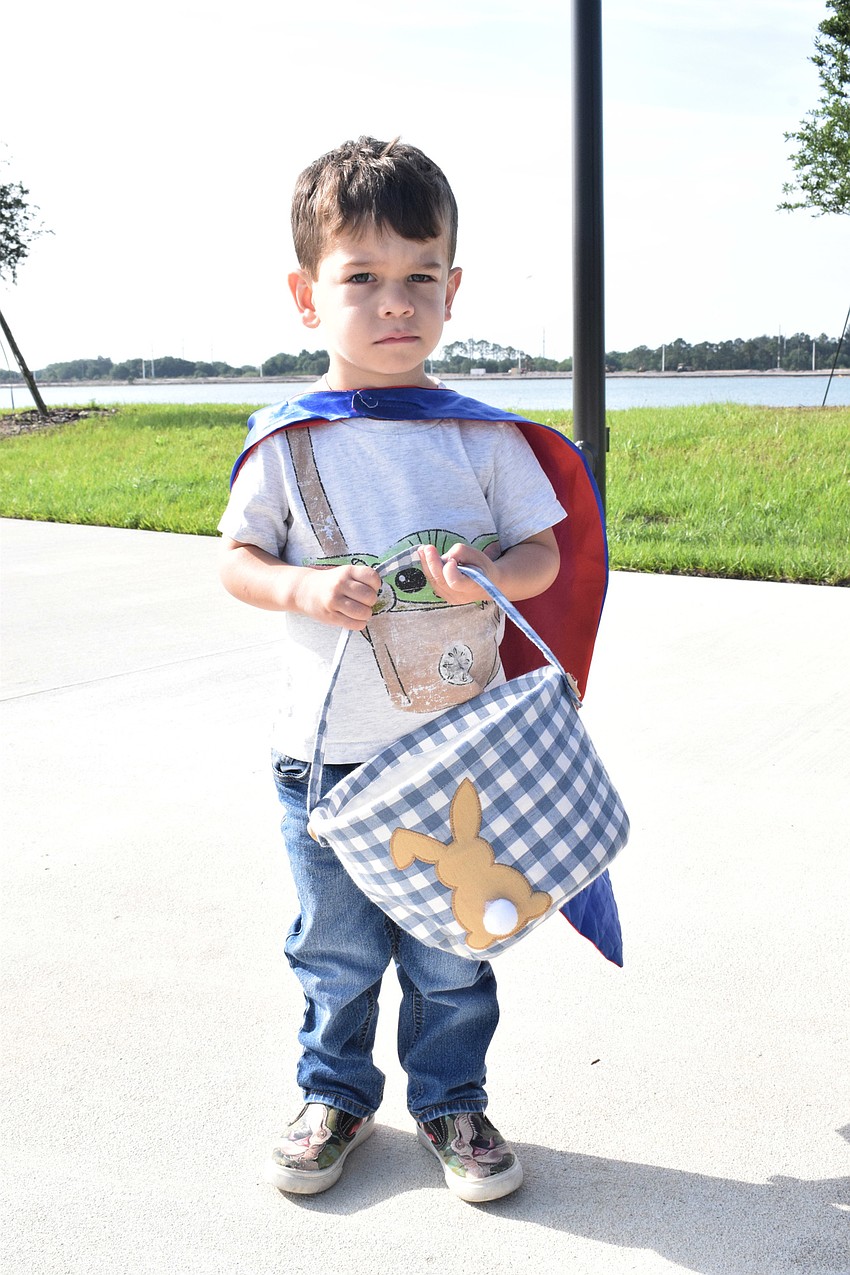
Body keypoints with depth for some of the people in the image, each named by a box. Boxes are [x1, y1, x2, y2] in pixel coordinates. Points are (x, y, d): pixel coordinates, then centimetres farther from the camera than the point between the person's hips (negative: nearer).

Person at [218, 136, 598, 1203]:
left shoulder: (483, 434, -3)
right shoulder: (285, 442, -4)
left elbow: (544, 551, 2)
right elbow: (235, 559, 3)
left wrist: (490, 575, -19)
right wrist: (302, 588, -17)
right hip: (324, 754, 0)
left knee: (451, 950, 14)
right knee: (336, 950, 16)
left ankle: (451, 1099, 36)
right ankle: (334, 1092, 39)